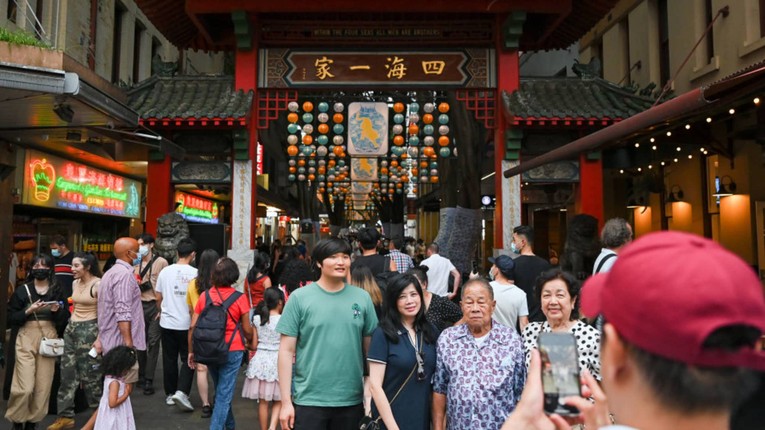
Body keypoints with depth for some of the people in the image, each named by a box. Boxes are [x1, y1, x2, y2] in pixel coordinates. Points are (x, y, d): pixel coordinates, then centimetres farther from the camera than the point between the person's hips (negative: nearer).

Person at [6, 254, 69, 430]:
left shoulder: (57, 291, 7)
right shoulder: (22, 290, 2)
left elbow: (64, 320, 8)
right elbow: (11, 319, 1)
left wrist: (57, 311, -12)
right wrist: (28, 311, -14)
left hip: (49, 339, 2)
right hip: (26, 339, -2)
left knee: (44, 386, 2)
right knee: (25, 387, -8)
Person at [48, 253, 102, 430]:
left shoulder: (98, 285, -14)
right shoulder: (75, 283, 9)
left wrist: (100, 338, -19)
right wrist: (71, 326, 20)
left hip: (89, 329, -7)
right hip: (71, 328, 7)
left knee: (88, 373, 1)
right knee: (68, 372, 8)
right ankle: (66, 416, 17)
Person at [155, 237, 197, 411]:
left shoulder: (165, 271, -1)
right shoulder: (195, 273, -11)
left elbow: (158, 297, 8)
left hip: (167, 323, 3)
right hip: (187, 324, -3)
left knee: (169, 359, 14)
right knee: (188, 359, 6)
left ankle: (170, 394, 23)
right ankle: (181, 392, -9)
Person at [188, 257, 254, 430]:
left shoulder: (204, 296, -2)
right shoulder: (239, 298, -10)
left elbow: (192, 327, -2)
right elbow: (247, 329, -5)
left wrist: (191, 351, 9)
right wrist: (249, 341, 16)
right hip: (232, 351, -4)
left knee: (221, 390, 23)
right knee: (224, 394, 4)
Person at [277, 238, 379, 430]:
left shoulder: (362, 298, 2)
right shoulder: (299, 298, -5)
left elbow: (371, 350, 7)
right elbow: (287, 351, -4)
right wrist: (286, 401, -6)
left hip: (352, 400, 2)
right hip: (309, 400, -2)